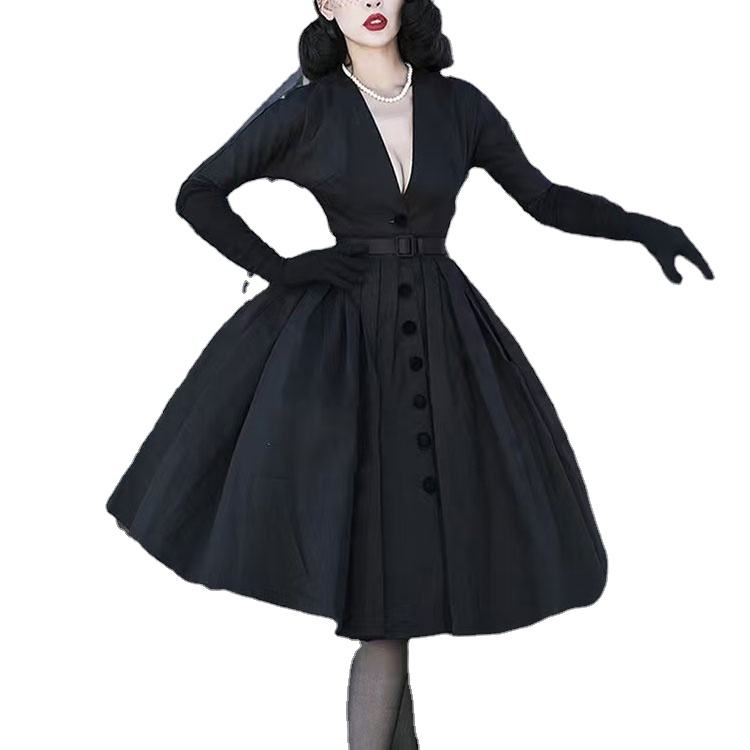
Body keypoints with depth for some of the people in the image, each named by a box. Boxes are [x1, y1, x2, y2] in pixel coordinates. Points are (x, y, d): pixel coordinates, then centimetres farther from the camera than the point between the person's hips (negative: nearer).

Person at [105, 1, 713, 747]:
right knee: (368, 553, -3)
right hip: (337, 338, -2)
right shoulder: (307, 109, -1)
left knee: (402, 563, 3)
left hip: (443, 338, 2)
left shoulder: (457, 104, 5)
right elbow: (198, 194, 5)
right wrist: (277, 270, -5)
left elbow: (543, 197, 10)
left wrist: (648, 227, -1)